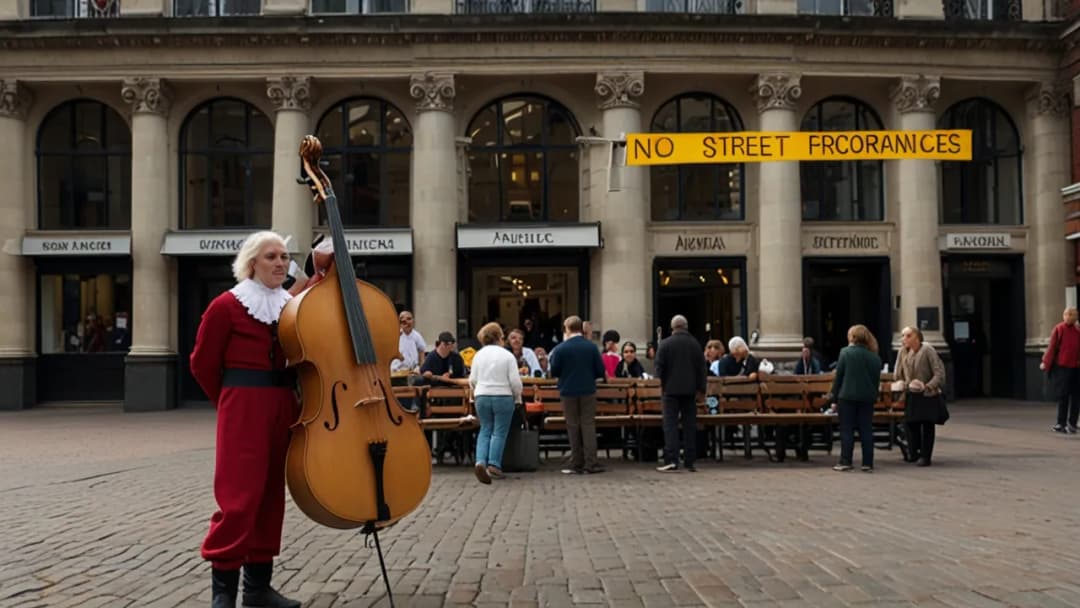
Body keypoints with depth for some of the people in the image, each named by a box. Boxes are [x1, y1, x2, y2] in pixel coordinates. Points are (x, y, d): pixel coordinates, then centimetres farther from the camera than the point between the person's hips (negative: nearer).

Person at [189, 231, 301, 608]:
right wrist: (233, 402, 6)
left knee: (271, 493, 10)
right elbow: (202, 364, -1)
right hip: (243, 409, -6)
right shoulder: (227, 305, -6)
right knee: (240, 495, -8)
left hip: (283, 408, 6)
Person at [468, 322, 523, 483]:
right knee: (499, 432, 5)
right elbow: (515, 381, -8)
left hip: (482, 396, 3)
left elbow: (472, 380, 6)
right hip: (503, 397, -3)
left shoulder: (479, 355, 3)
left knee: (485, 430, 13)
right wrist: (517, 397, 9)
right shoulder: (507, 355, -7)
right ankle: (494, 464, -1)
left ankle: (481, 461, -3)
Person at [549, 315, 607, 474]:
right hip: (588, 391, 1)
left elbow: (554, 372, -1)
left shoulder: (560, 349, -10)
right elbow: (600, 372, -1)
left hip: (569, 392, -1)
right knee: (588, 425, 6)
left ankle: (577, 465, 10)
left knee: (573, 427, 8)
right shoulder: (591, 347, -5)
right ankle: (591, 463, -1)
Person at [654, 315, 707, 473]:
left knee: (670, 424, -2)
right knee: (689, 424, 7)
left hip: (671, 389, -3)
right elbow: (701, 368, 5)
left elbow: (659, 366, -4)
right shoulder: (695, 344, 4)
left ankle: (671, 460, -12)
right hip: (690, 389, 3)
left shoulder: (665, 344, -5)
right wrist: (700, 388, 10)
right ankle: (689, 462, 8)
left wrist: (661, 385, 6)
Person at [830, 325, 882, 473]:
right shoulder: (875, 357, 4)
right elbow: (877, 379, 9)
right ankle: (868, 463, 8)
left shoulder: (846, 352, -6)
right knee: (866, 430, 7)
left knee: (847, 429, 2)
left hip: (848, 395, -3)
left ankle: (845, 462, 1)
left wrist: (834, 393, 4)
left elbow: (838, 375, -5)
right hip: (867, 397, 3)